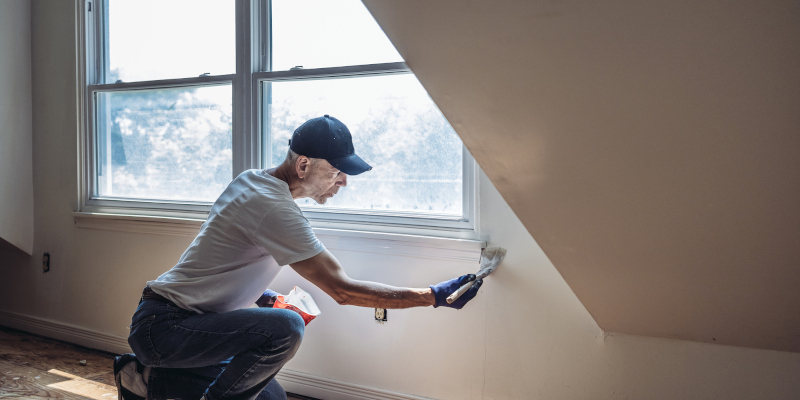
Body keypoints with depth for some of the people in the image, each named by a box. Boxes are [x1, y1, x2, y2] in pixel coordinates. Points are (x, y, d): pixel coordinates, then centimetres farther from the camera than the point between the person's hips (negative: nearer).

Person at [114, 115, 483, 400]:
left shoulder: (250, 179, 6)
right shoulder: (275, 209, -24)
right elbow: (342, 290, -23)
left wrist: (259, 297, 7)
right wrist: (433, 295, -21)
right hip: (161, 326, -10)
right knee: (285, 329, -32)